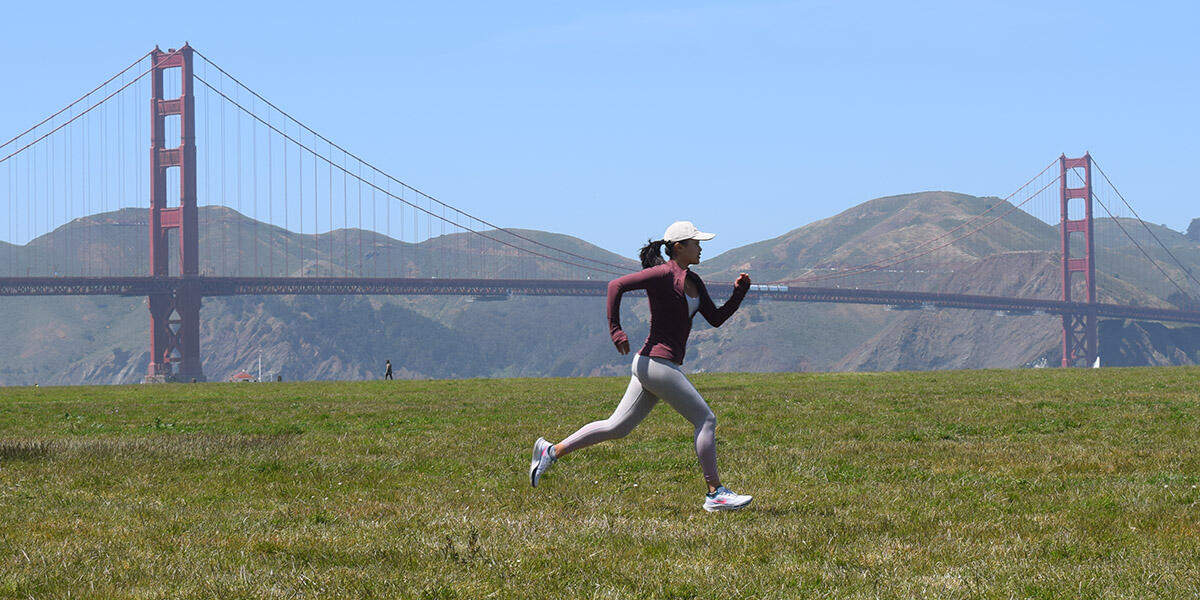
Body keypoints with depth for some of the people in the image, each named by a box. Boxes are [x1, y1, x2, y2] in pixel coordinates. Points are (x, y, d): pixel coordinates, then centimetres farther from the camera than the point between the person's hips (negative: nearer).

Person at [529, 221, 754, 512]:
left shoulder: (693, 281, 16)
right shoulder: (663, 274, -11)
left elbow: (716, 319, 19)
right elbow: (616, 285, -14)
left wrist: (739, 291, 6)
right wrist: (615, 330, -18)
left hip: (650, 367, 10)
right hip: (657, 361, -10)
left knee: (617, 427, 11)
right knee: (706, 419, -7)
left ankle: (552, 451, 17)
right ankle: (715, 493, -2)